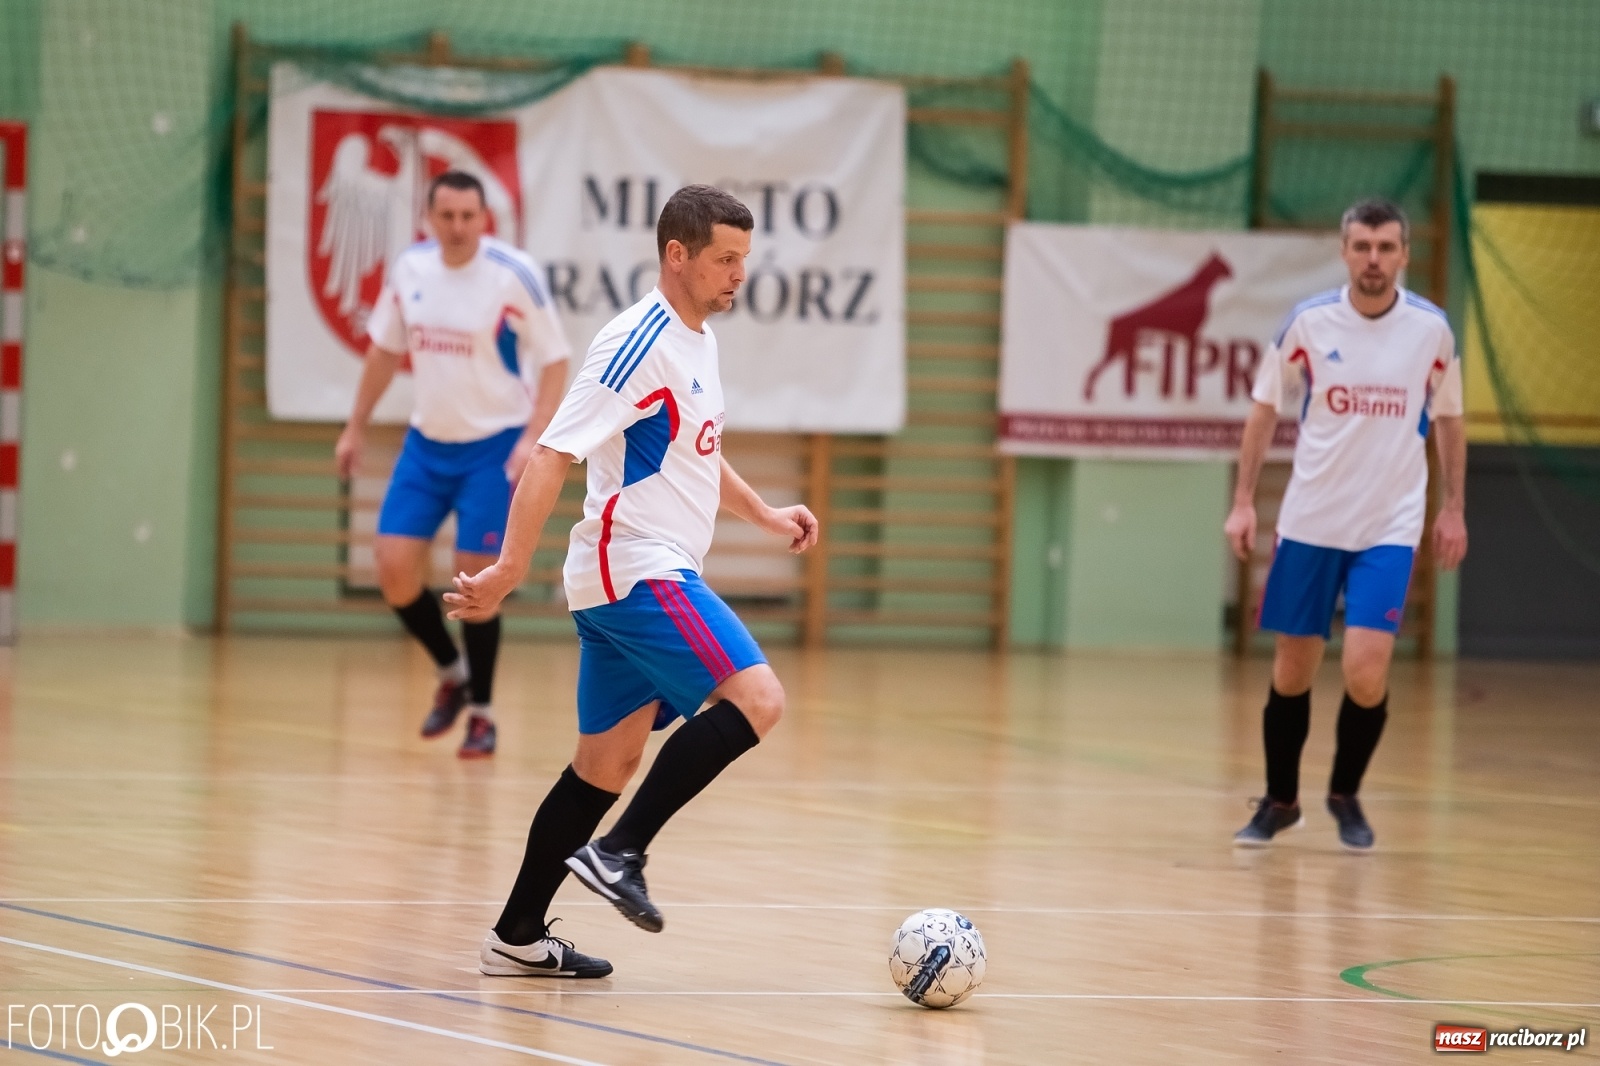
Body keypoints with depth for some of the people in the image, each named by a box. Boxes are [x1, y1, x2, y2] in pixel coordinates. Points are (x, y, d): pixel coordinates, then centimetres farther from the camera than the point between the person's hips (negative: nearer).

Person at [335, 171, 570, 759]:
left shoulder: (513, 274, -16)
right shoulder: (408, 269, -2)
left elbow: (555, 359, -11)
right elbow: (385, 349, 13)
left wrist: (533, 437, -21)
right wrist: (356, 427, 15)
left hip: (493, 446, -5)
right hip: (427, 441, 5)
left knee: (475, 578, -6)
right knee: (394, 567, -4)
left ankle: (481, 711, 11)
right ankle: (452, 672, 21)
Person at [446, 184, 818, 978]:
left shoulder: (695, 340, 14)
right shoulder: (641, 344, -16)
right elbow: (553, 455, -21)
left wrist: (763, 514, 25)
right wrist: (510, 570, -26)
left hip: (653, 577, 10)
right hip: (636, 571, -10)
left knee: (606, 764, 11)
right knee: (755, 699, -21)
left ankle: (517, 938, 16)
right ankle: (619, 852, -18)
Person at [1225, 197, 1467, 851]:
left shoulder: (1431, 329, -2)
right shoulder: (1308, 323, -4)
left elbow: (1448, 420, 11)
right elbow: (1265, 410, 5)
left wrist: (1453, 510, 8)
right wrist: (1243, 501, 0)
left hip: (1390, 528, -1)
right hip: (1309, 523, 1)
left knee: (1366, 672, -14)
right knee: (1292, 671, 6)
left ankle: (1346, 796, 11)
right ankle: (1280, 801, 26)